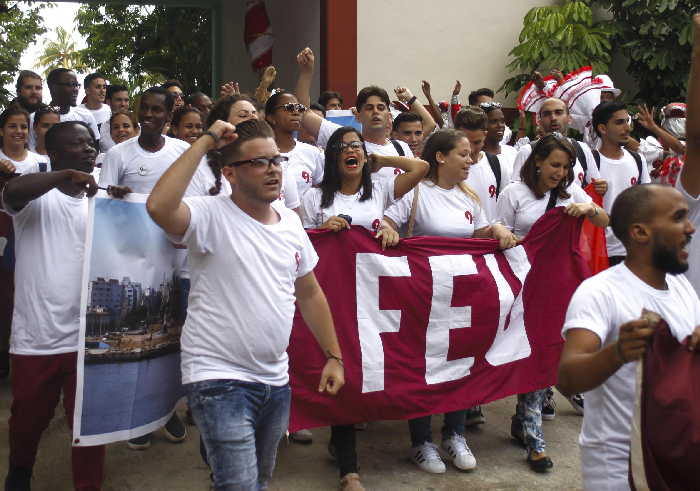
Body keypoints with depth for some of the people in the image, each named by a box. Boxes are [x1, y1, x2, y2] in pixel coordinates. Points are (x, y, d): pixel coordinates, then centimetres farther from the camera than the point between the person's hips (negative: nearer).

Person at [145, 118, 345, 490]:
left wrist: (333, 356, 13)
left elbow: (309, 293, 15)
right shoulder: (211, 216, -13)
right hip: (220, 379, -7)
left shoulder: (290, 222, 7)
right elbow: (159, 207, -35)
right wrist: (204, 143, -27)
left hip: (276, 381, 7)